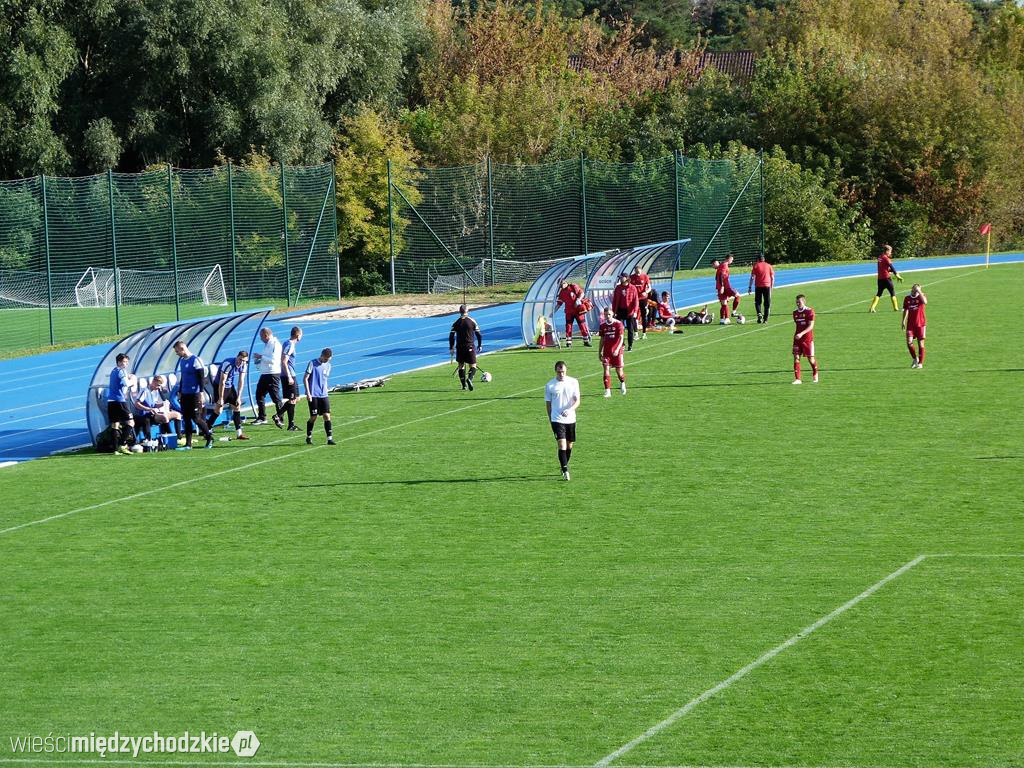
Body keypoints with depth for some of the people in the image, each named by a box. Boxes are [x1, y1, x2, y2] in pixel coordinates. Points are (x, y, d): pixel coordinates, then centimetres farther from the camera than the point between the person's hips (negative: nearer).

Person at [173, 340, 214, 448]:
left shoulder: (195, 360, -11)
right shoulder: (182, 361, 13)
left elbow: (201, 377, -13)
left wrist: (201, 392, -17)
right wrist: (180, 392, 20)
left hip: (195, 394, -8)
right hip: (185, 394, 8)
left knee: (196, 418, -7)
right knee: (186, 419, 5)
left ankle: (209, 437, 11)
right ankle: (188, 444, 7)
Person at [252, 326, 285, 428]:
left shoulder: (275, 344, -14)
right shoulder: (267, 344, 17)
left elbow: (273, 360, -23)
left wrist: (261, 356, -17)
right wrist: (259, 361, 10)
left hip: (273, 374, -10)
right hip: (264, 374, 10)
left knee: (275, 397, -7)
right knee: (259, 395, 11)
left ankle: (280, 418, -1)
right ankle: (262, 417, 20)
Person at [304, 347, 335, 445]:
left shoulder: (328, 366, 10)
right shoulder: (313, 363, -7)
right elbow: (305, 379, -7)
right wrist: (308, 393, -13)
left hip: (324, 396, 5)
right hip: (313, 396, -5)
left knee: (327, 416, -4)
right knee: (313, 417, -1)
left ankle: (330, 438, -5)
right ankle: (309, 437, 16)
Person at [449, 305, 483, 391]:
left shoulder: (456, 323, 1)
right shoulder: (472, 321, -1)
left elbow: (451, 336, -1)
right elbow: (478, 334, 2)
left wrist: (451, 348, 5)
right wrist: (479, 346, 13)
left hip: (459, 348, 1)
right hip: (470, 347, -1)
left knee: (461, 366, 14)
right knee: (473, 366, 2)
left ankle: (464, 385, 12)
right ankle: (469, 379, -27)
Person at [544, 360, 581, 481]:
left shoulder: (573, 382, 0)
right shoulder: (550, 385, -2)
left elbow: (577, 401, -3)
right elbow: (548, 403, 7)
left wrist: (570, 410, -22)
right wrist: (550, 419, 10)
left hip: (570, 419, 2)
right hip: (557, 419, -2)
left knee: (569, 445, 12)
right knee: (562, 444, -14)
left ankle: (565, 467, 32)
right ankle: (565, 471, -13)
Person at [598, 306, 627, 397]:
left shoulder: (618, 324, -6)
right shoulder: (603, 325, 5)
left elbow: (621, 338, -9)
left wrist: (617, 349, -21)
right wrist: (600, 352, 14)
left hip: (617, 351, -2)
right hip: (607, 351, 2)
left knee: (619, 370, 4)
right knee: (606, 369, -10)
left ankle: (622, 383, 37)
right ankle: (607, 391, -9)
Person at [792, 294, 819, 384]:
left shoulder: (809, 311, -8)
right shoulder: (795, 313, 10)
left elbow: (811, 326, -15)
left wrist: (801, 334, -25)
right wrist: (797, 334, 16)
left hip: (807, 338, -5)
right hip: (797, 338, 5)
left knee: (811, 358, 4)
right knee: (796, 357, -7)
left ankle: (815, 375, 30)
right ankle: (797, 379, -8)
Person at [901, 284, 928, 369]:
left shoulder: (921, 296, -7)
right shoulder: (907, 298, 4)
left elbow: (925, 302, -32)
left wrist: (919, 292, -29)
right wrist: (903, 321, 17)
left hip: (920, 324, -3)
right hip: (910, 324, 3)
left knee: (921, 343, 1)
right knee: (909, 342, -9)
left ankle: (920, 363, 11)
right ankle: (915, 358, 14)